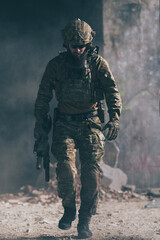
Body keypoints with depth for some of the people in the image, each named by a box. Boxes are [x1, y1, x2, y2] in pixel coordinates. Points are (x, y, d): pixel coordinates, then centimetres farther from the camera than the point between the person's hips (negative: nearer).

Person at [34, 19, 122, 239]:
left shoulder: (98, 64, 1)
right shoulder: (56, 65, 3)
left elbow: (112, 91, -3)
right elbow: (43, 95, 10)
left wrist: (114, 119, -15)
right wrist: (39, 122, 6)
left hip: (90, 123, 0)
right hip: (65, 124, 0)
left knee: (91, 171, -8)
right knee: (65, 166, -17)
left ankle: (85, 221, 4)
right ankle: (69, 210, 7)